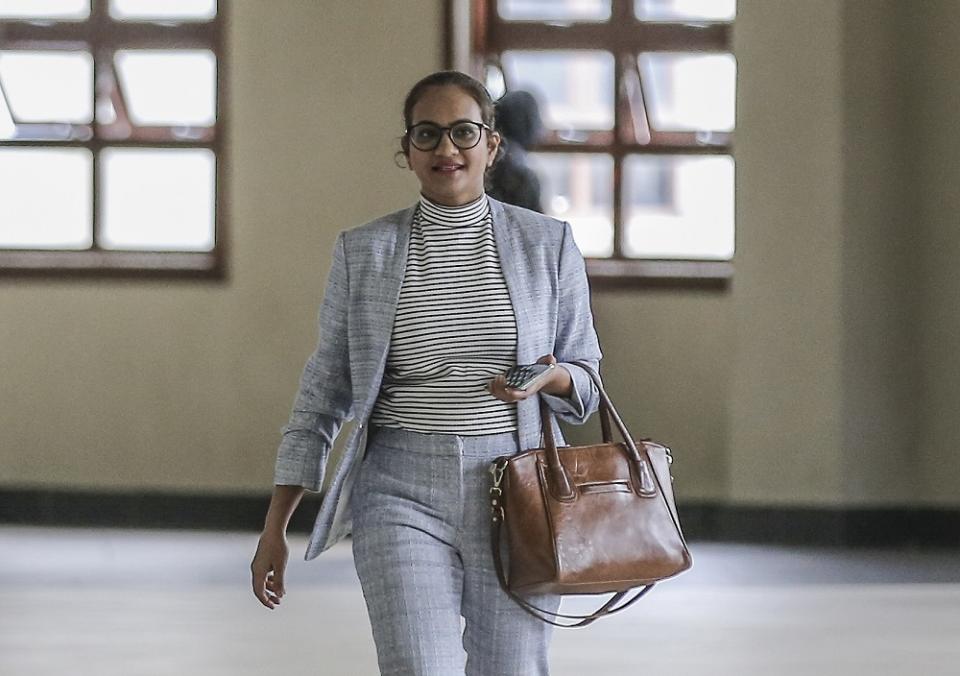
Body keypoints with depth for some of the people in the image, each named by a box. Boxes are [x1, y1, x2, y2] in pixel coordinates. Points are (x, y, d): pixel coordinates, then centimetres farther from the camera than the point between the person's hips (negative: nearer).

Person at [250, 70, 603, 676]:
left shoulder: (547, 246, 6)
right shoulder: (363, 253, 5)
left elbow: (585, 385, 12)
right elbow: (324, 393, 9)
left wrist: (552, 379, -13)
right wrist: (275, 526, 5)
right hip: (402, 492, -1)